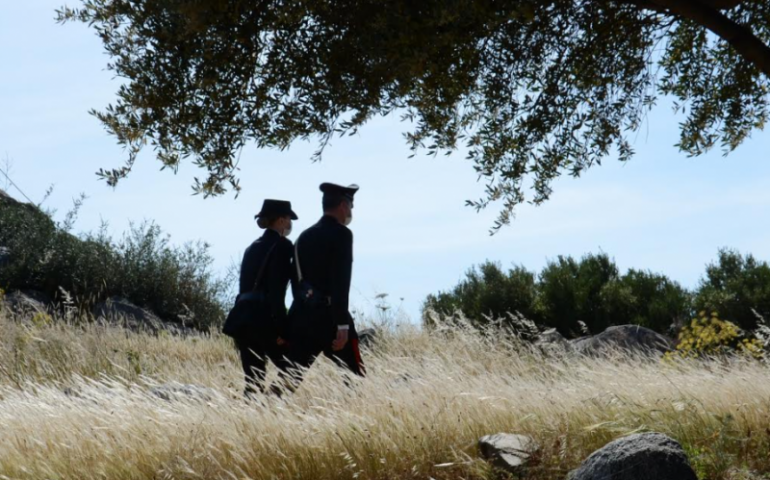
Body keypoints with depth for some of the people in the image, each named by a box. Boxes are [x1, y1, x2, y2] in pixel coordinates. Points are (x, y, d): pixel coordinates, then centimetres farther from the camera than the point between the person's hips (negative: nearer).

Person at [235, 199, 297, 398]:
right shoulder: (282, 246, -7)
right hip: (266, 320, -8)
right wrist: (281, 329, -16)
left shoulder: (253, 247, 16)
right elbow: (277, 290, -16)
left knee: (253, 381, 9)